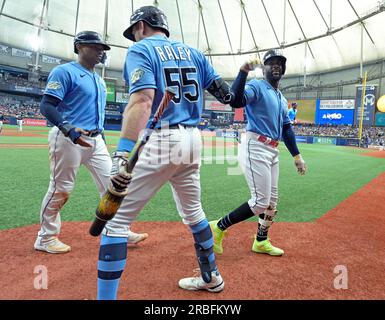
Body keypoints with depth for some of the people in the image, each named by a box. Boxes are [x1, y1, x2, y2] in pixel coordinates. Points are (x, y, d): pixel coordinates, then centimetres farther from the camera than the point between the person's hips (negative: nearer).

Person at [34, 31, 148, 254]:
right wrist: (68, 128, -29)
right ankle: (46, 238, 19)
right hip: (68, 139, -8)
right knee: (60, 190, 0)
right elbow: (46, 106, -14)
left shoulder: (100, 80, 19)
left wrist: (102, 139, 20)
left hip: (95, 140, 8)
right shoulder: (65, 72, -5)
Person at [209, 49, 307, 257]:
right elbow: (235, 101, -26)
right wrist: (243, 72, -34)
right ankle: (219, 227, 2)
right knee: (261, 201, -11)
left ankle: (261, 242, 27)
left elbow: (287, 129, 21)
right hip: (256, 148, -9)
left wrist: (296, 156, 18)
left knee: (272, 200, 13)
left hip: (273, 152, 9)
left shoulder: (282, 99, 21)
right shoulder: (257, 86, -5)